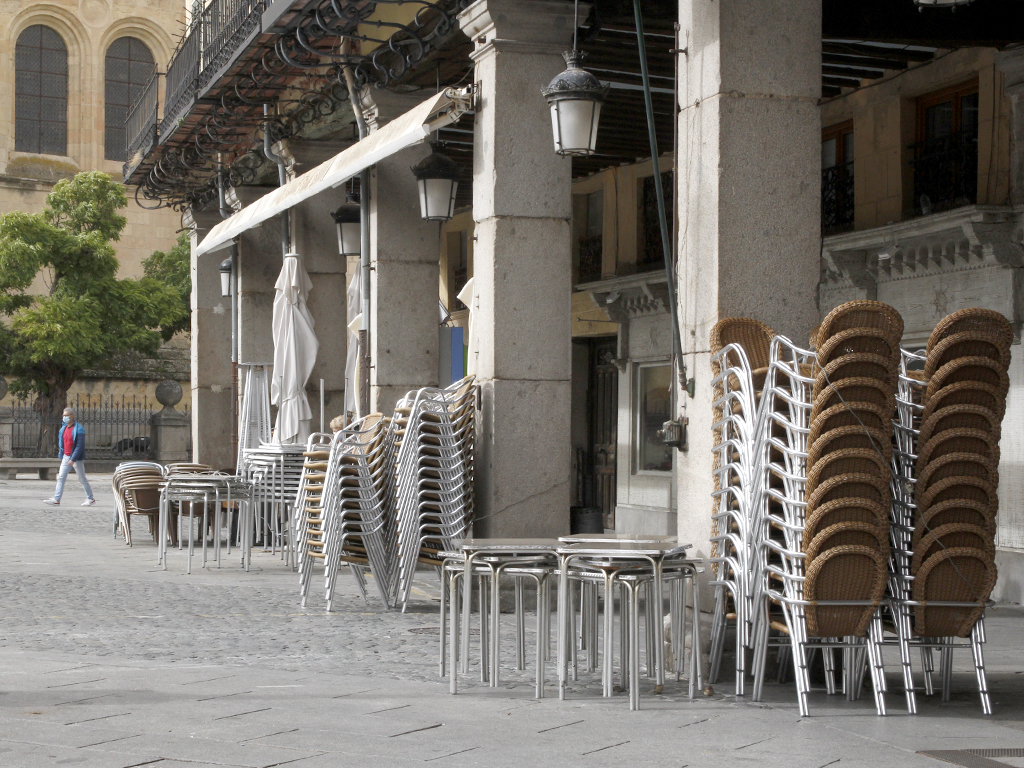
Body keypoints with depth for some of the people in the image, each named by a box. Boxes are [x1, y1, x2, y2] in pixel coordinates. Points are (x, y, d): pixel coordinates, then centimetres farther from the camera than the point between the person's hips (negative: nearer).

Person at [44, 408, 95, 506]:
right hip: (66, 457, 7)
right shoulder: (63, 428, 9)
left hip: (76, 458, -7)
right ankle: (56, 500, -6)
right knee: (61, 477, -3)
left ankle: (90, 499, 15)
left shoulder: (78, 429, -15)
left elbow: (80, 446, -20)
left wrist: (73, 459, -23)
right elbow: (61, 444, 17)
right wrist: (61, 456, 14)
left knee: (82, 479, 3)